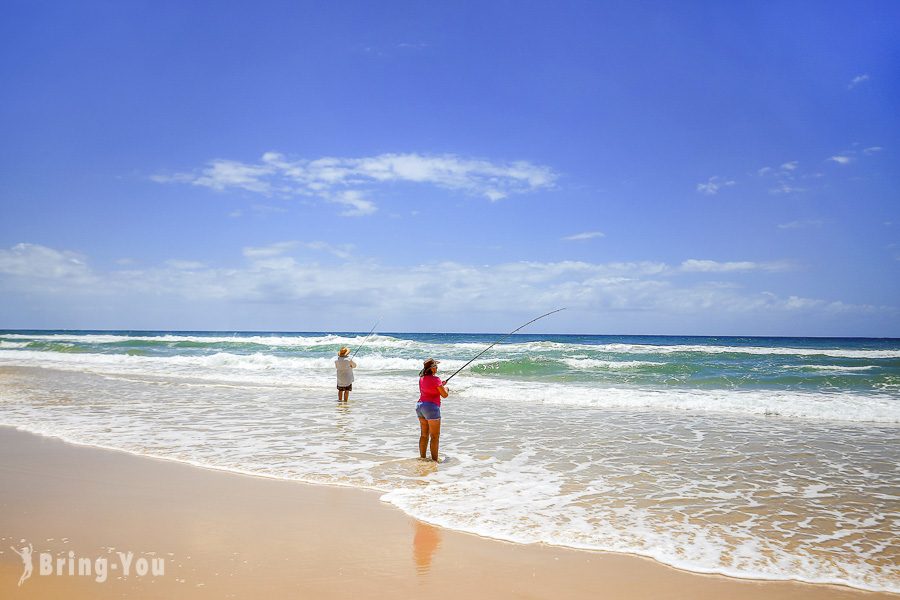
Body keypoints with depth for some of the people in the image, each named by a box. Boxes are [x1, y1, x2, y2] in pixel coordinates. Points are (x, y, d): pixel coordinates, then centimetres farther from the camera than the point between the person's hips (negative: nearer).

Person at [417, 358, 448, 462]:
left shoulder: (422, 378, 8)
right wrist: (446, 388, 10)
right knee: (435, 436, 0)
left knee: (424, 435, 16)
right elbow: (445, 395, -10)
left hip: (420, 406, 8)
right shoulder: (435, 379, -15)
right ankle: (434, 460, 2)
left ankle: (422, 458, 20)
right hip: (431, 407, -8)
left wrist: (440, 385, 24)